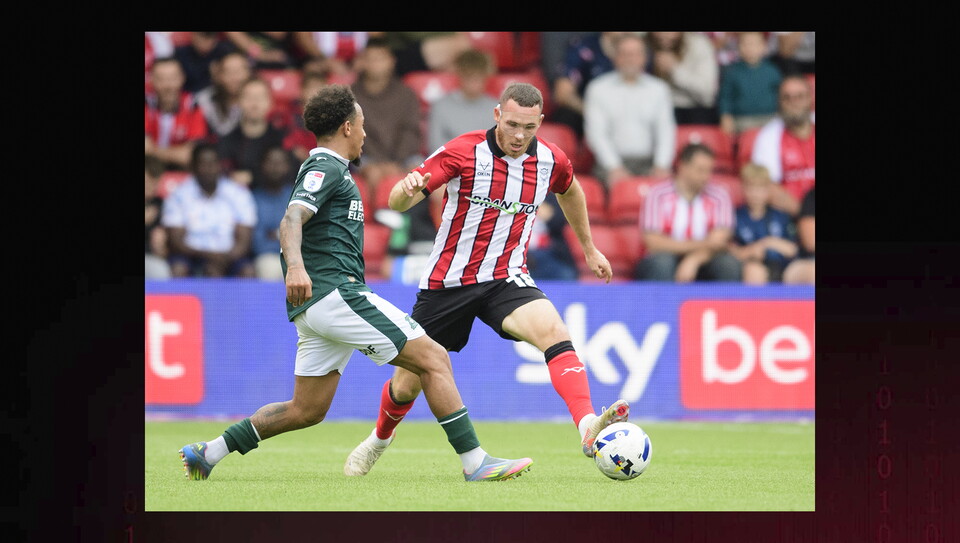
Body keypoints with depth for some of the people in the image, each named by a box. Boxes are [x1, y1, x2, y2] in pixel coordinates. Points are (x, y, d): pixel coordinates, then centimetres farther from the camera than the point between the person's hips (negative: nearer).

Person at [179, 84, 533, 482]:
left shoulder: (326, 169, 25)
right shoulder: (325, 169, -6)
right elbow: (291, 220, -23)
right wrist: (296, 265, -42)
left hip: (314, 308, 11)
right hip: (334, 295, -11)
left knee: (307, 410, 11)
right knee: (433, 359, -11)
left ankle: (208, 452, 11)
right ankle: (474, 461, -15)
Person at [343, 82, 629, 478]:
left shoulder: (551, 160, -3)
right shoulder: (464, 152, -15)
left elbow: (569, 191, 23)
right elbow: (397, 202, -17)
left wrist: (589, 249, 31)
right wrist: (407, 189, -41)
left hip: (507, 279, 1)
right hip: (448, 281, -1)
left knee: (553, 330, -30)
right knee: (408, 384, 8)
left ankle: (588, 429, -43)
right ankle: (380, 438, 42)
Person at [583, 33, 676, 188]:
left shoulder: (659, 89, 16)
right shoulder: (598, 89, 9)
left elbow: (666, 131, 8)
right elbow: (596, 133, 0)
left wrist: (661, 166, -9)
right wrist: (614, 168, -14)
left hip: (647, 164, 2)